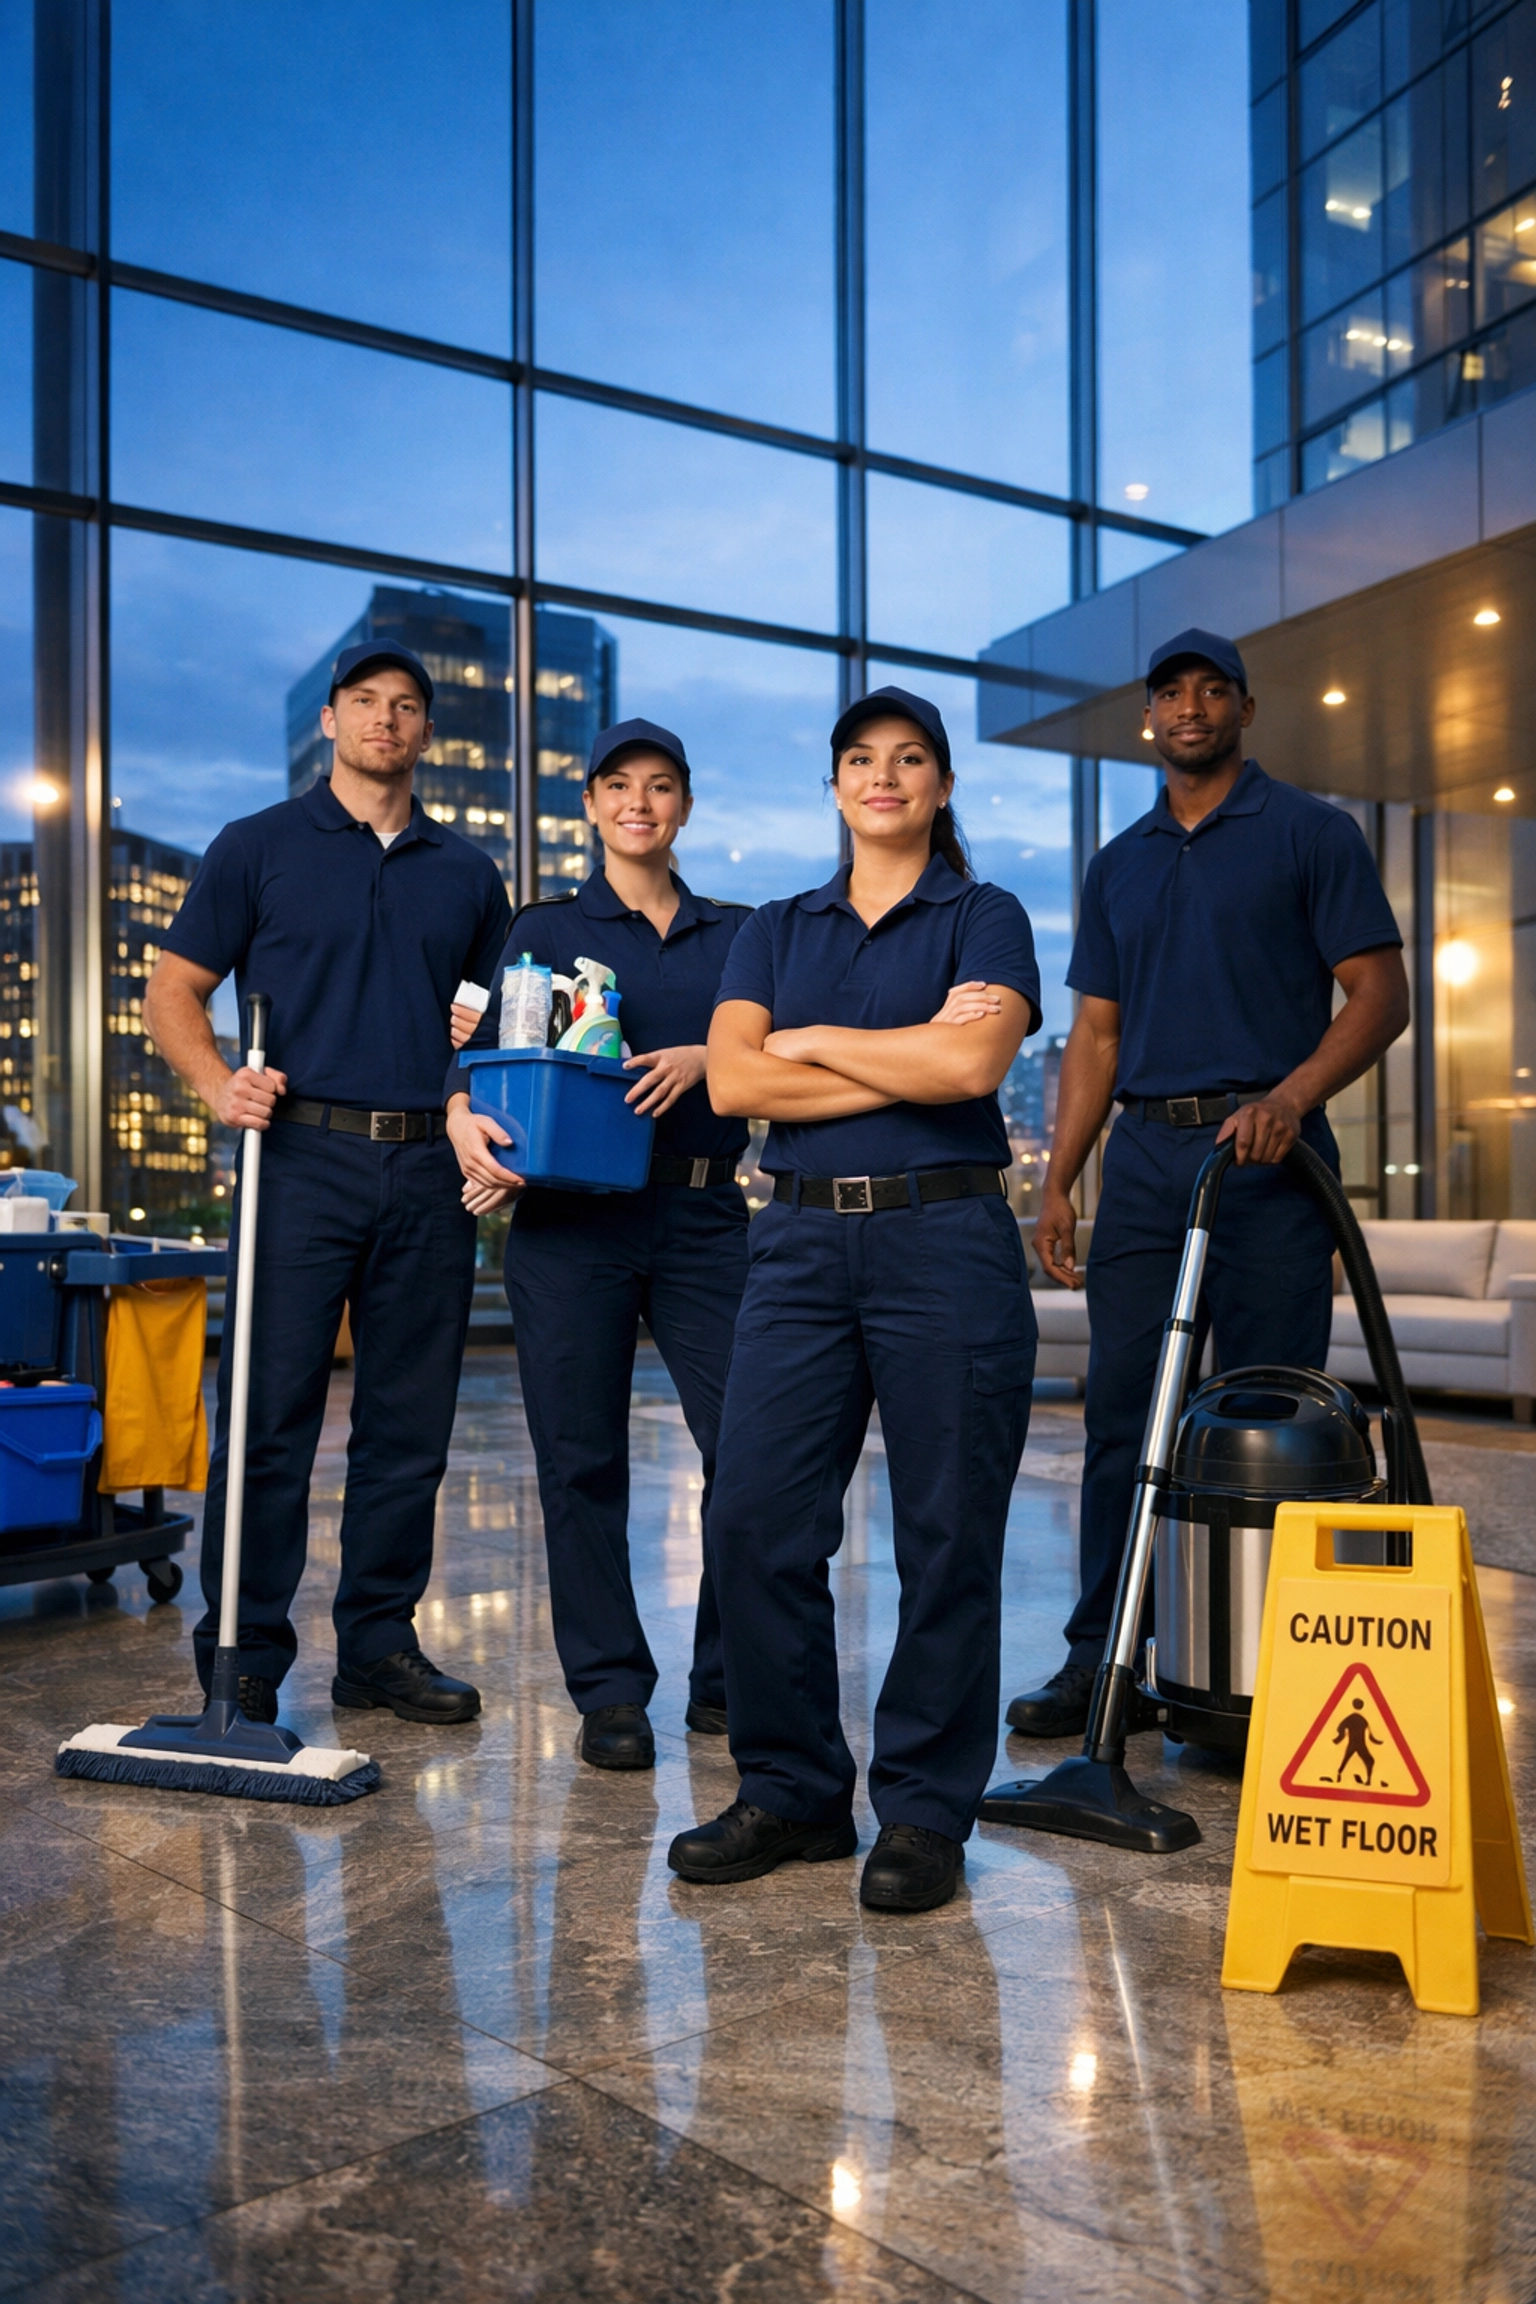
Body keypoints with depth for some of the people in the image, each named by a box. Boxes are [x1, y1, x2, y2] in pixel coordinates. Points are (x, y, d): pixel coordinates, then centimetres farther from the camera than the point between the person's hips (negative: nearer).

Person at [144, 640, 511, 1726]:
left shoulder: (467, 872, 16)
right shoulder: (259, 847, 8)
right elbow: (173, 992, 7)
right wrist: (220, 1083, -11)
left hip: (430, 1169, 3)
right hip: (299, 1157, -3)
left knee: (410, 1426, 7)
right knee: (270, 1420, -3)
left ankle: (381, 1644, 19)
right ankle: (244, 1659, 8)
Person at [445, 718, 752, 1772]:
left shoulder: (735, 933, 15)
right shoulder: (546, 928, 10)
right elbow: (483, 1048, 1)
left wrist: (705, 1060, -12)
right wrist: (466, 1122, -19)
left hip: (704, 1216, 1)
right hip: (571, 1218, -1)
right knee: (583, 1456, 1)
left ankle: (727, 1681, 12)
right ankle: (611, 1692, 15)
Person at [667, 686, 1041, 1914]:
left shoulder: (985, 918, 5)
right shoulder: (778, 929, 15)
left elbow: (972, 1063, -14)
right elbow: (732, 1080, -1)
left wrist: (812, 1040, -3)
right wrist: (906, 1058, -8)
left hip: (947, 1240, -3)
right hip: (802, 1243, 4)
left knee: (947, 1536, 1)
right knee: (755, 1519, 1)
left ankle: (925, 1812, 17)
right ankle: (792, 1790, 18)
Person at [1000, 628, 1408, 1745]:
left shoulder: (1310, 833, 3)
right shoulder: (1120, 865, 18)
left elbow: (1380, 993, -3)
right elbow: (1097, 1035, 15)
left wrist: (1291, 1095, -20)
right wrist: (1059, 1180, 6)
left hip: (1265, 1157, -4)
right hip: (1144, 1160, 5)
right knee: (1122, 1415, 4)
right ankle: (1104, 1660, 12)